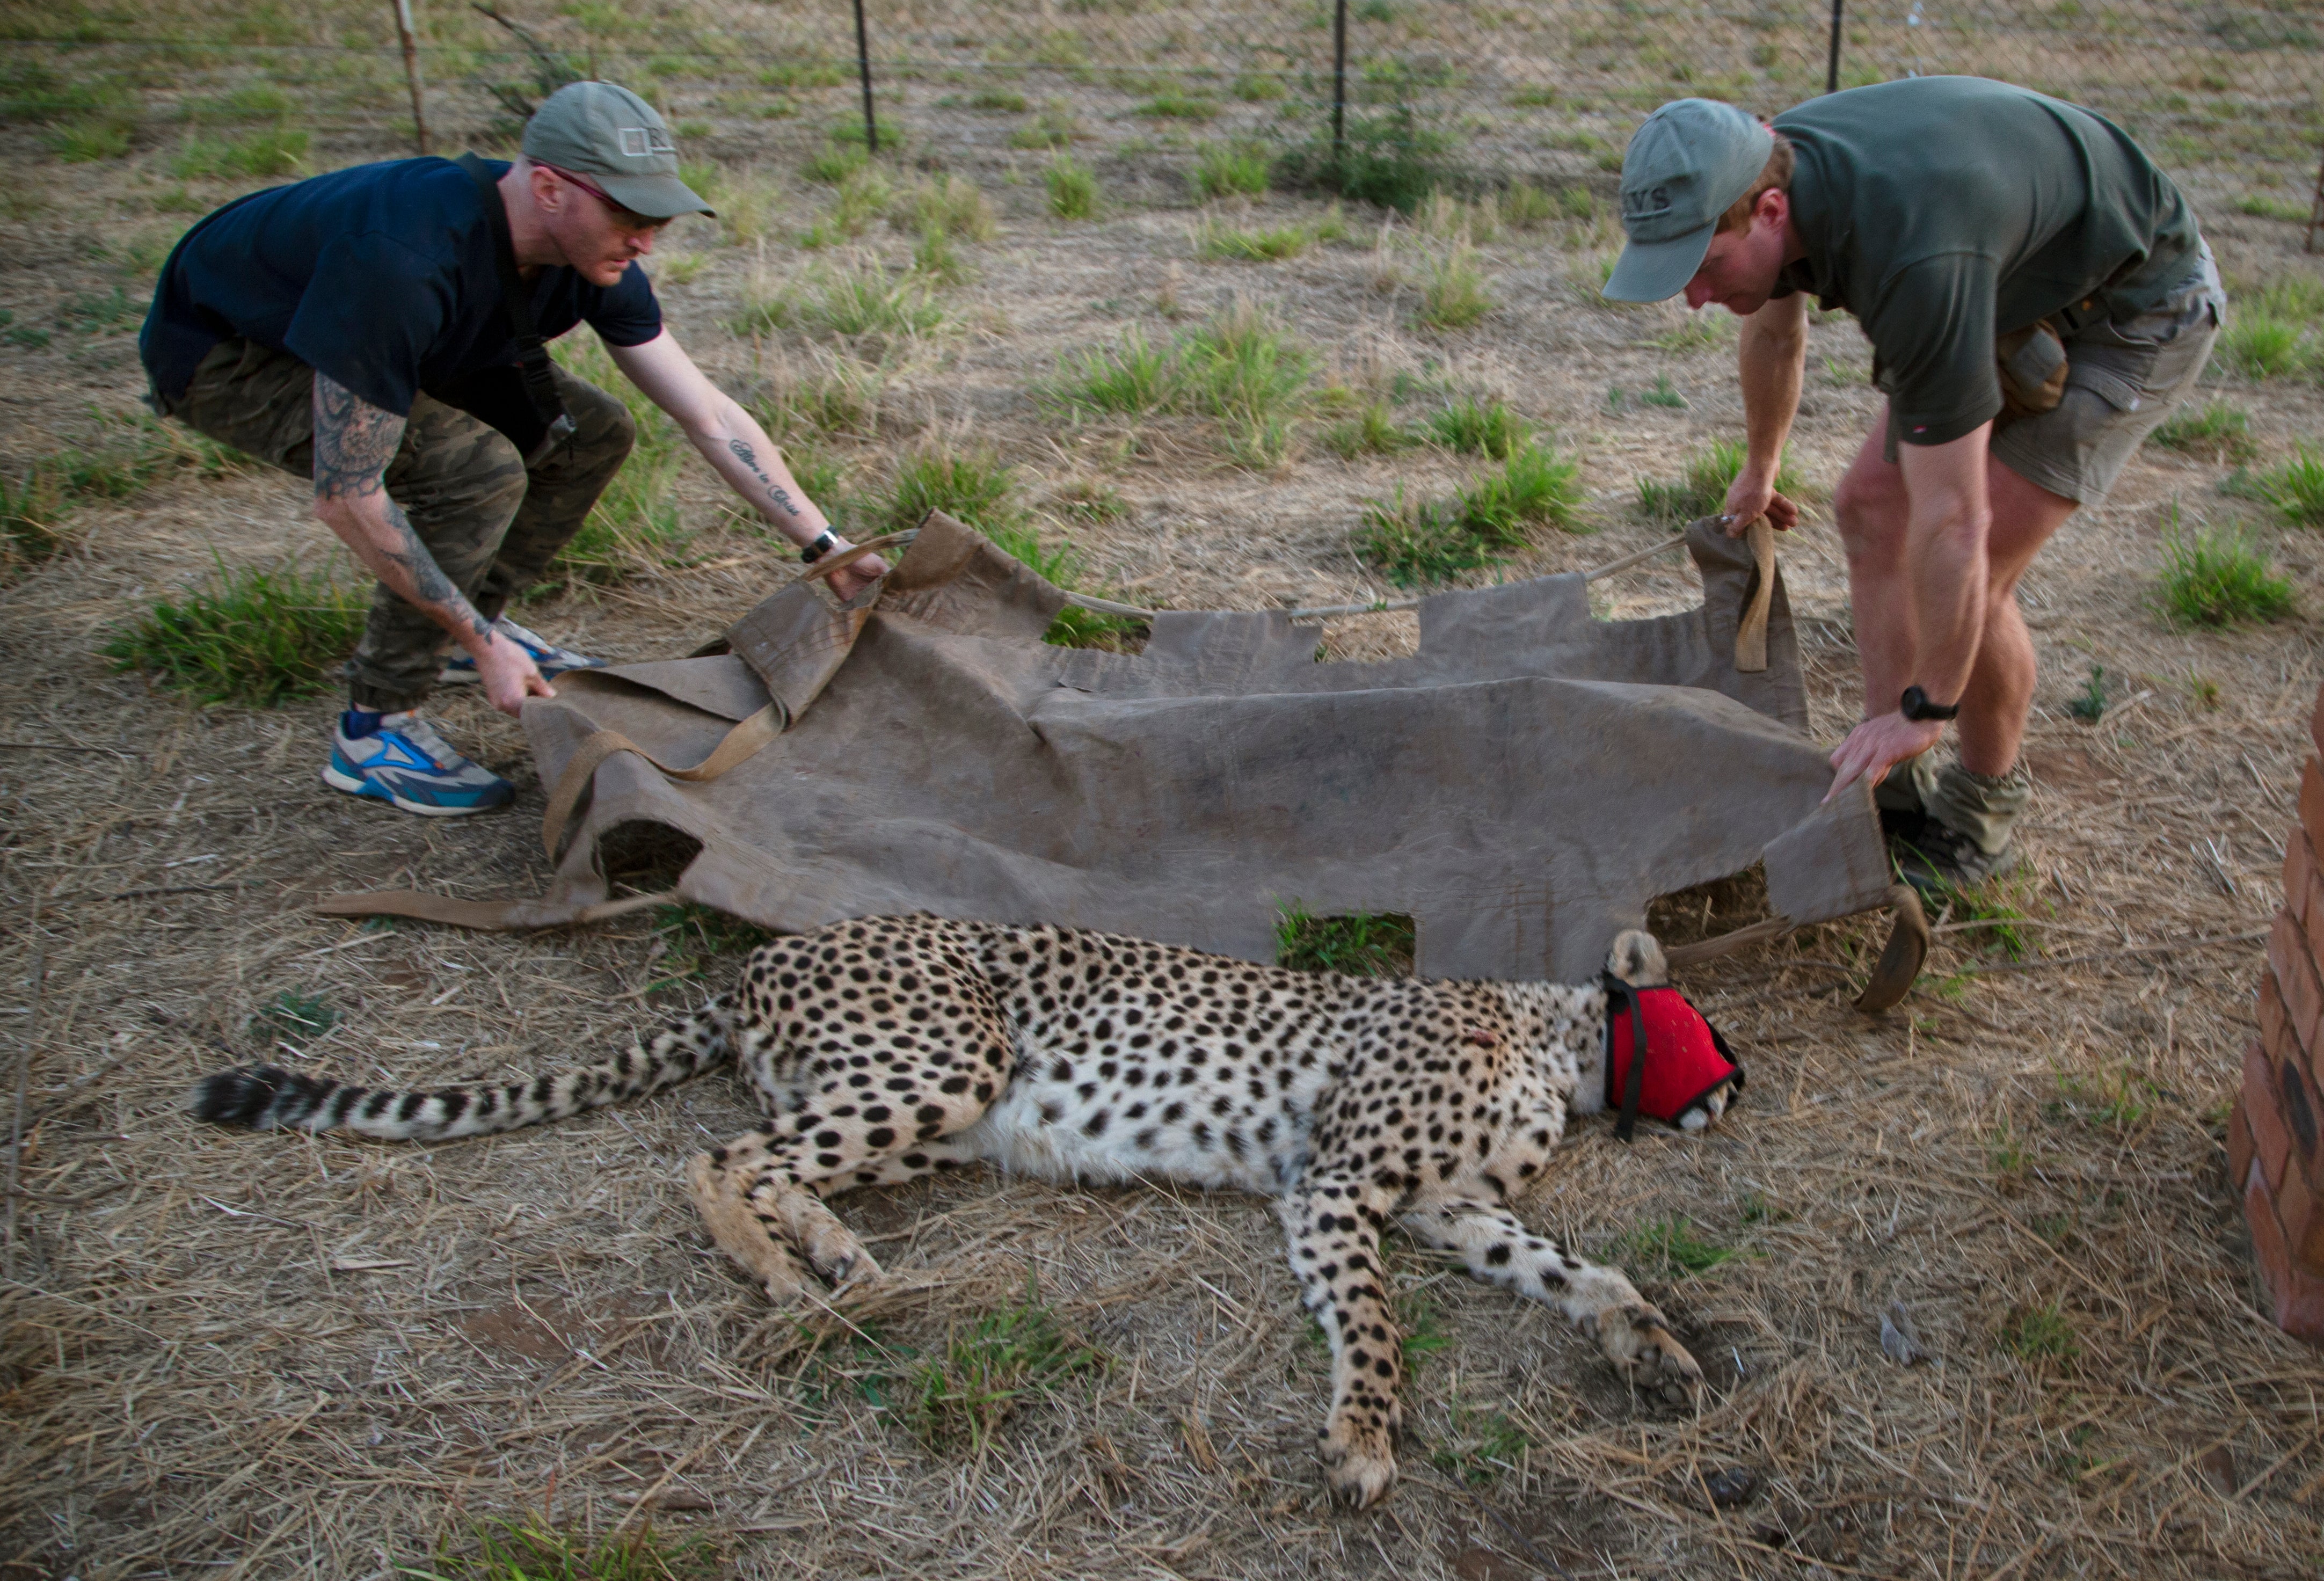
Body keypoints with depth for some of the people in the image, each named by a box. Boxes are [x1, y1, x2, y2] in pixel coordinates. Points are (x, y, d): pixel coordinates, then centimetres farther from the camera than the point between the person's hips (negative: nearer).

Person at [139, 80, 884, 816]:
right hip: (223, 354, -7)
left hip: (364, 337, 8)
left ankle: (467, 626, 14)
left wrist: (825, 544, -15)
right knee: (480, 471, -28)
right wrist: (483, 647, -31)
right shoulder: (405, 262, -40)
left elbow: (710, 415, -10)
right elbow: (346, 495, -35)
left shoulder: (590, 254, -17)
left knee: (590, 432, -3)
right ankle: (375, 732, -14)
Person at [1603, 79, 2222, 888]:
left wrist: (1926, 709, -27)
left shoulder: (1908, 259, -42)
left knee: (1971, 574, -13)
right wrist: (1760, 470, 25)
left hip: (2135, 311, -8)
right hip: (2017, 292, 8)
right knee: (1870, 508, 2)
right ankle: (1898, 791, 11)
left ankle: (1982, 814, 11)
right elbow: (1775, 335, 9)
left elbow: (1954, 521, -37)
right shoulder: (1761, 167, -15)